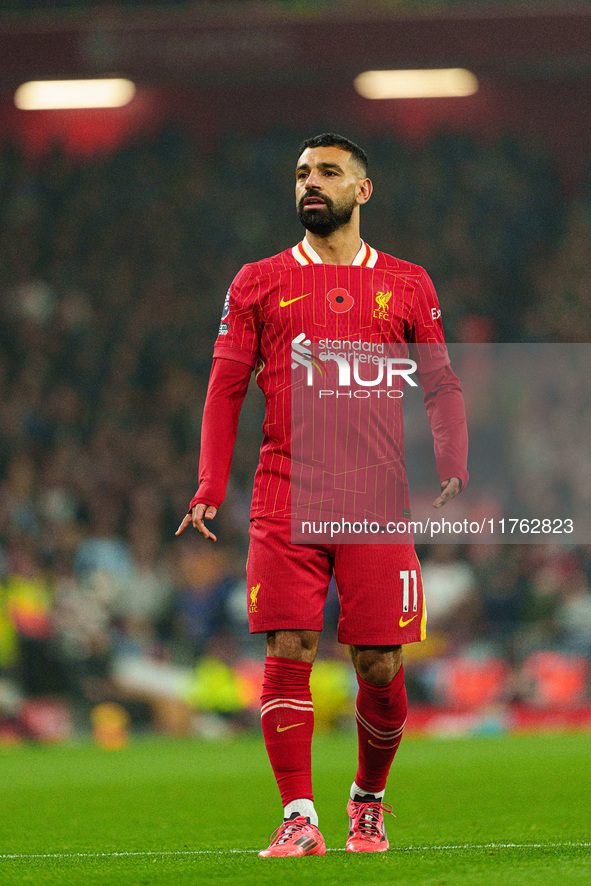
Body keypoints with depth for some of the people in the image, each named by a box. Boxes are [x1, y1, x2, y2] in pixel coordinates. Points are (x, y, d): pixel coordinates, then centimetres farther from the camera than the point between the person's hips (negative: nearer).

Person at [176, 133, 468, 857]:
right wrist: (210, 490, -1)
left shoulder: (406, 286, 11)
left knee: (379, 667, -2)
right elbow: (225, 388, 9)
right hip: (284, 495, 0)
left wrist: (452, 473, -1)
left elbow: (442, 388, 14)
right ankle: (299, 819, -6)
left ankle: (368, 802, 21)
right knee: (289, 653, -9)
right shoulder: (259, 283, 10)